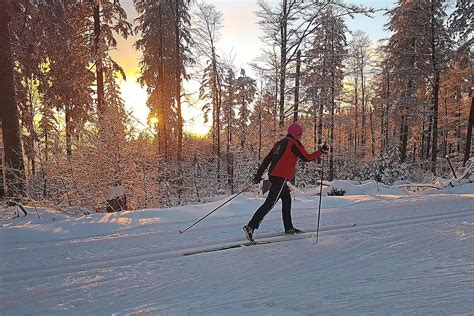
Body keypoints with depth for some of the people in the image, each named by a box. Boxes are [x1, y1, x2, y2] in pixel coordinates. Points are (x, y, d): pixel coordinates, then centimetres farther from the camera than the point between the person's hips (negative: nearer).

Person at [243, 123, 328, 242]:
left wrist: (259, 174, 19)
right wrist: (321, 151, 6)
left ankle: (289, 228, 28)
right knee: (270, 203, -11)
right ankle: (251, 226, -17)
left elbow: (267, 159, 17)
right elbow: (307, 157, -6)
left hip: (273, 175, 10)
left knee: (287, 199, 21)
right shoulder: (294, 143, -5)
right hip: (281, 177, -10)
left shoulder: (280, 143, 19)